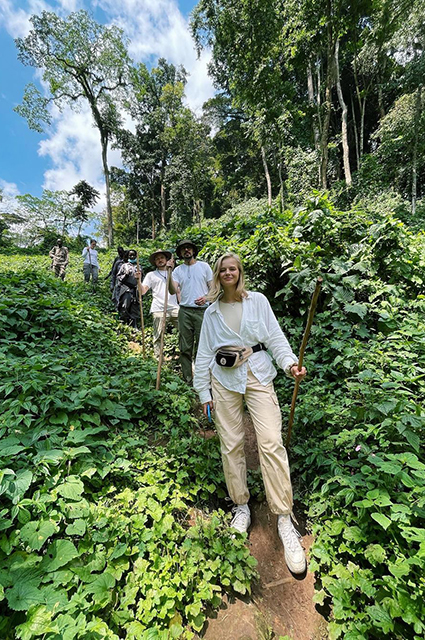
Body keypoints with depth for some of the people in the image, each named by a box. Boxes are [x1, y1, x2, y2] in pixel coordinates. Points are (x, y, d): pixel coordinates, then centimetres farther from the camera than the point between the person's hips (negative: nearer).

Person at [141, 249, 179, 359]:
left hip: (174, 308, 2)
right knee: (158, 336, -2)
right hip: (158, 309, -2)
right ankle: (159, 360, 6)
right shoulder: (151, 275, 14)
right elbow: (142, 292, 5)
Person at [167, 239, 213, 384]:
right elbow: (173, 291, -2)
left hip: (202, 310, -1)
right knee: (185, 348, 4)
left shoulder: (204, 266, 8)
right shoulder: (178, 270, 11)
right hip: (185, 311, 2)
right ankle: (187, 380, 13)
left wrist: (206, 297, -13)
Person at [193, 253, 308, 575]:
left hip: (257, 375, -1)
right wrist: (204, 392, 9)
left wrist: (290, 362, -16)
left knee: (271, 443, -10)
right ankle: (241, 506, 28)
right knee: (231, 445, 6)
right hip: (224, 380, 2)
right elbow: (204, 353, 11)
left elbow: (275, 336, 2)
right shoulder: (212, 312, 10)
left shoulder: (258, 301, 5)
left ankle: (285, 520, 6)